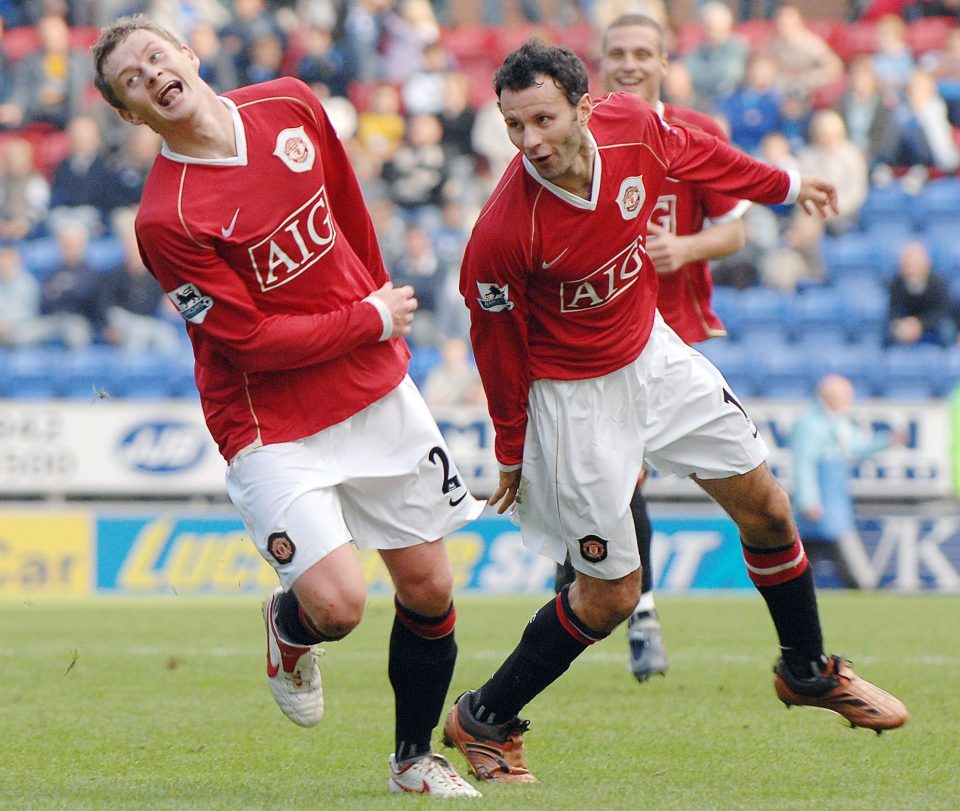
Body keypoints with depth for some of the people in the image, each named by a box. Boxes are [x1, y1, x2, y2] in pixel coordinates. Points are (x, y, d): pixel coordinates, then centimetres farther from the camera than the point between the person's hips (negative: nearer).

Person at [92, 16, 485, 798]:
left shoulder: (290, 107, -3)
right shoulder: (167, 218, -21)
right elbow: (251, 340, -18)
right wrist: (373, 319, -11)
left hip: (378, 387, 6)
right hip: (272, 424, -5)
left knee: (429, 589, 7)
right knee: (336, 602, -18)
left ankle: (415, 757, 28)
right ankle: (287, 629, 20)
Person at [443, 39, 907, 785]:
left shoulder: (630, 125, -19)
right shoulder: (503, 234, -33)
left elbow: (697, 154, 6)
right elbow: (498, 346, -17)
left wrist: (783, 186, 21)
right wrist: (511, 454, -5)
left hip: (652, 352, 6)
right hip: (573, 394, -6)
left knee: (763, 506, 14)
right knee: (611, 594, -2)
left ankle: (808, 669, 38)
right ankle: (482, 721, 16)